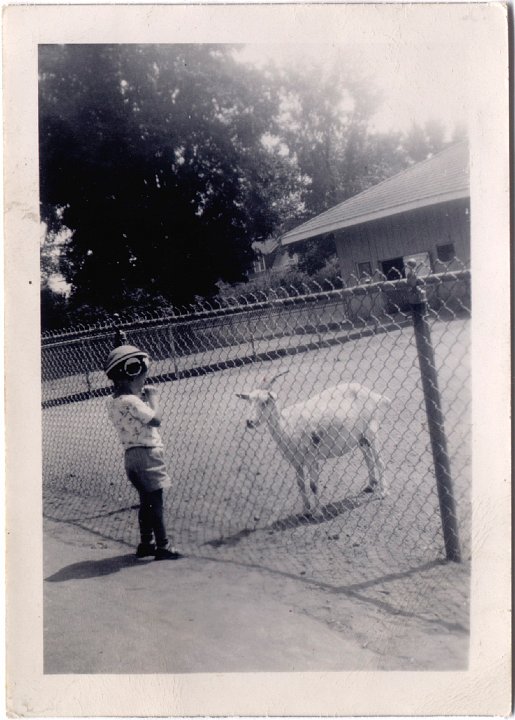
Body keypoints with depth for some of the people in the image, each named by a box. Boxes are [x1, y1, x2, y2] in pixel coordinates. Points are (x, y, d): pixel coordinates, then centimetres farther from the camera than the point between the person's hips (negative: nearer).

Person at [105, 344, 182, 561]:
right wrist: (152, 396, -9)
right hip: (146, 453, -9)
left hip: (131, 455, 9)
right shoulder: (131, 401, -20)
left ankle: (146, 543, 24)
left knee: (146, 501, 17)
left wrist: (142, 396, 6)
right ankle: (162, 545, 2)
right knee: (155, 502, -3)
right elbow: (155, 420, -20)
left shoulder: (112, 401, 7)